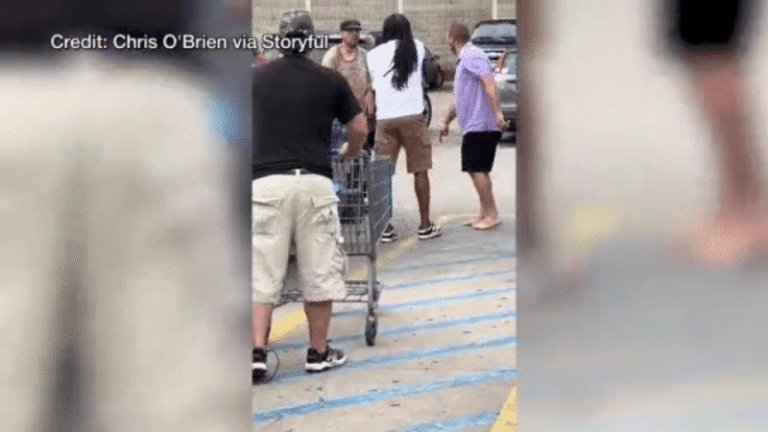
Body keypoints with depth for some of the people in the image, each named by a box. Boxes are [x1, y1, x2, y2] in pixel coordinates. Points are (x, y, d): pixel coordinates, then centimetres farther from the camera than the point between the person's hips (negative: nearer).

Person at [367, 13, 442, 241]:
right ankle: (425, 225, 8)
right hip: (411, 117, -1)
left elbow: (371, 87, 13)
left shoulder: (374, 55, 8)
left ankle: (385, 227, 3)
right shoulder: (416, 48, 8)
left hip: (384, 119, 1)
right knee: (420, 171, 5)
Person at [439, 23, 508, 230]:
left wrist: (497, 113, -34)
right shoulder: (463, 60, 24)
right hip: (473, 126, 10)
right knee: (476, 170, 12)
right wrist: (446, 121, 38)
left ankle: (491, 214, -8)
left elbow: (489, 83, -24)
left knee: (478, 170, -10)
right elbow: (460, 98, 34)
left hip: (481, 125, -10)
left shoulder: (472, 56, -10)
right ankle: (485, 213, 16)